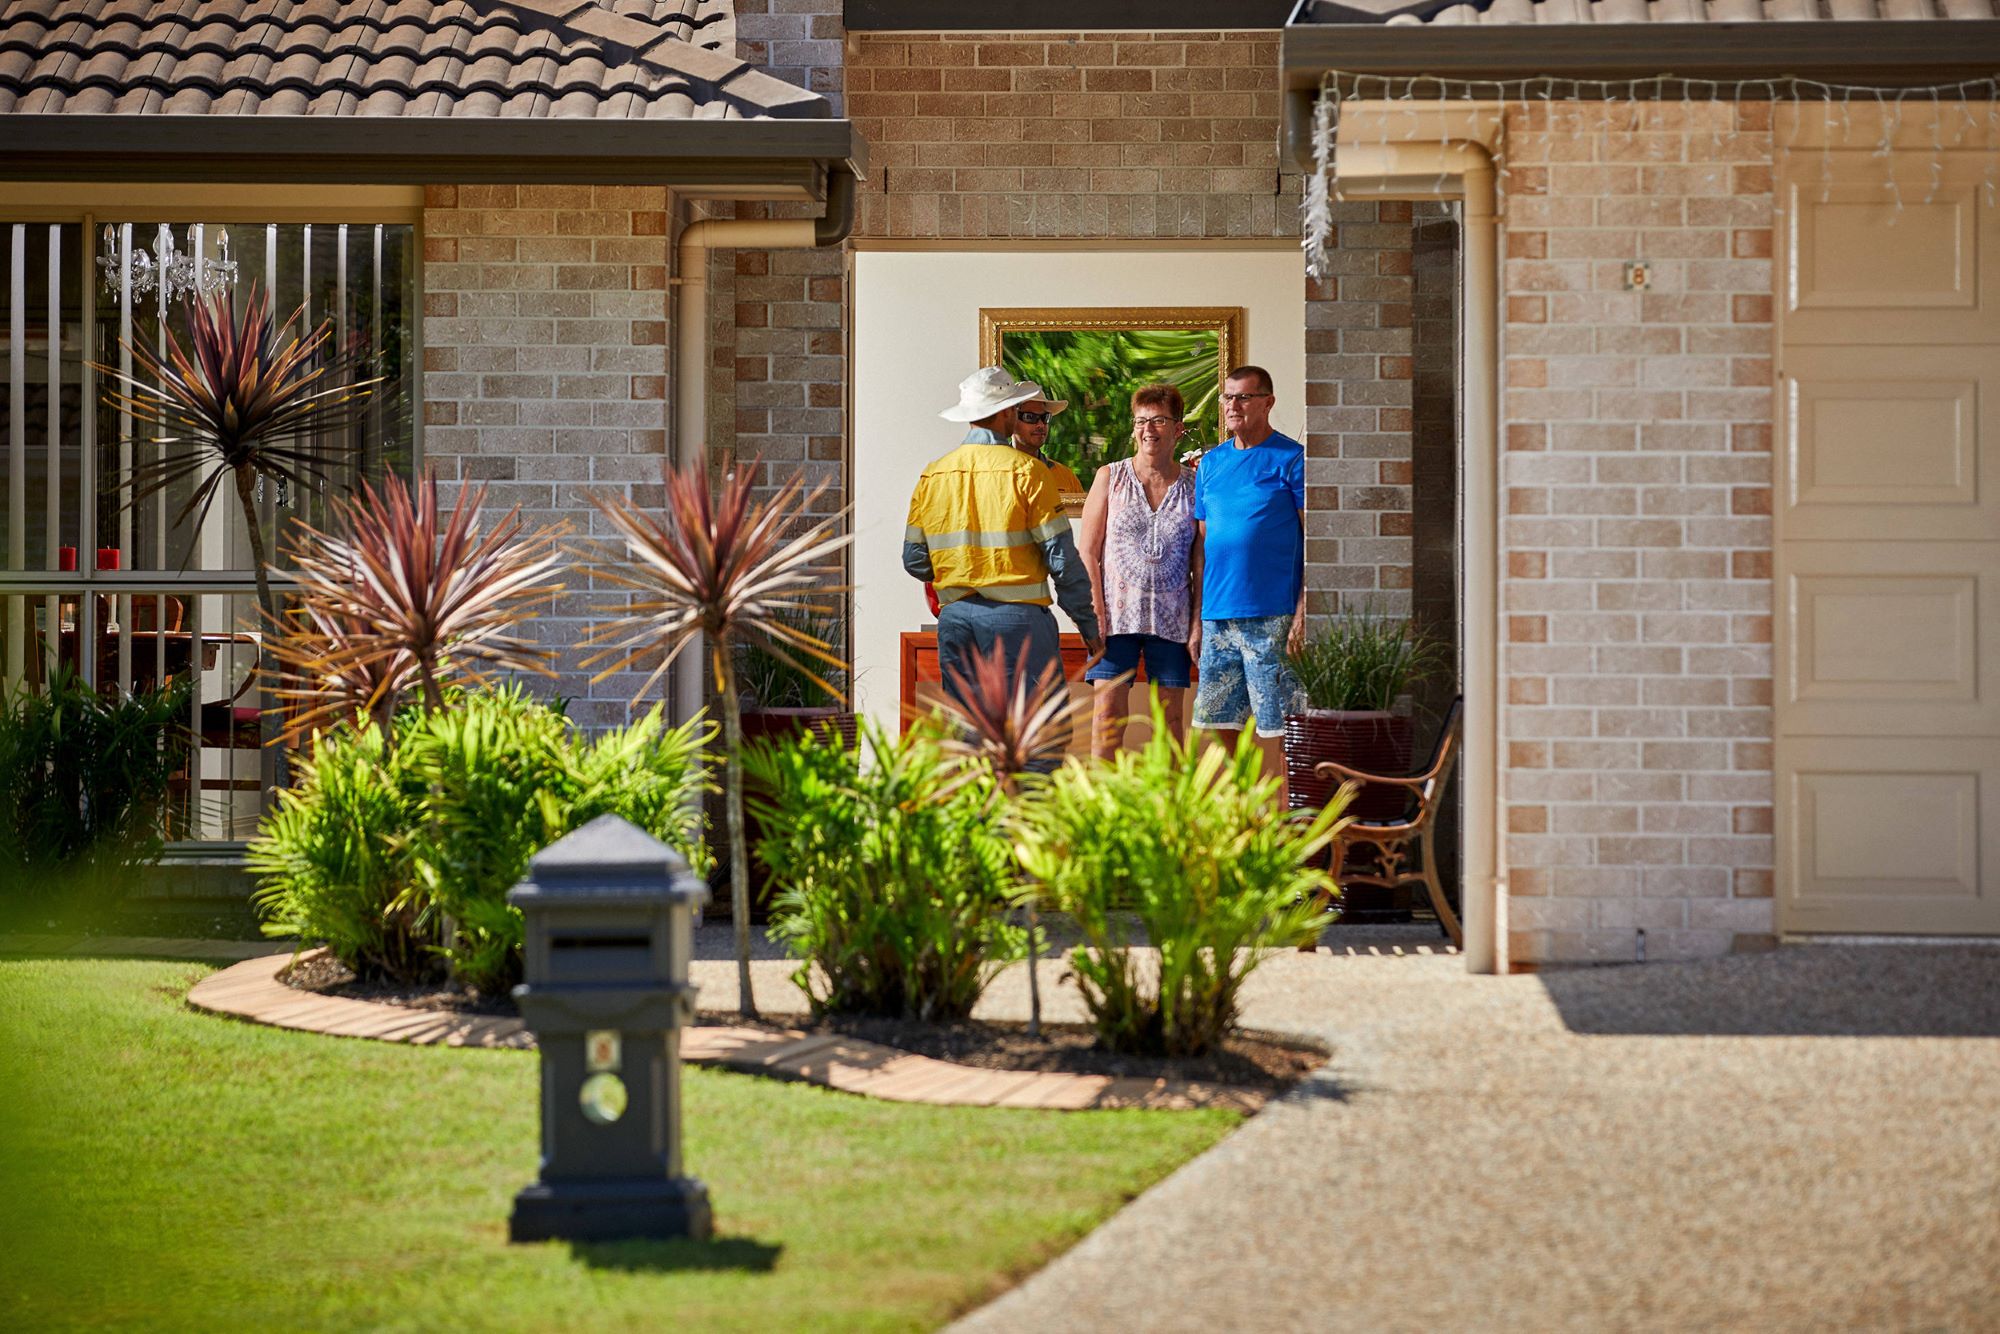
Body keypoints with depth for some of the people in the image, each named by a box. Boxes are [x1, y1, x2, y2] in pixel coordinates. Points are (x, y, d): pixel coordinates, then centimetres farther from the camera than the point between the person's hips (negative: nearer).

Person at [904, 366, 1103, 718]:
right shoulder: (1026, 470, -5)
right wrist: (1088, 625, 0)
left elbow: (915, 561, 9)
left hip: (955, 618, 5)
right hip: (1016, 615, -5)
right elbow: (1062, 558, -8)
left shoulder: (932, 475, 8)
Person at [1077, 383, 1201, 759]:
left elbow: (1201, 563, 6)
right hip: (1116, 614, -1)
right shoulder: (1110, 478, 4)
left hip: (1172, 620, 1)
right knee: (1107, 711, -6)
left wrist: (1198, 625, -1)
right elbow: (1088, 552, 2)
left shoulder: (1193, 485, 6)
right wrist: (1095, 615, -7)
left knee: (1170, 716, 3)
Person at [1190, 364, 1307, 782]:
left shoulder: (1290, 459, -2)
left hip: (1271, 618, -6)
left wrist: (1303, 613, -13)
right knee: (1219, 724, 7)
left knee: (1273, 727, -5)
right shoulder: (1211, 463, 16)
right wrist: (1196, 619, 12)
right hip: (1217, 617, 6)